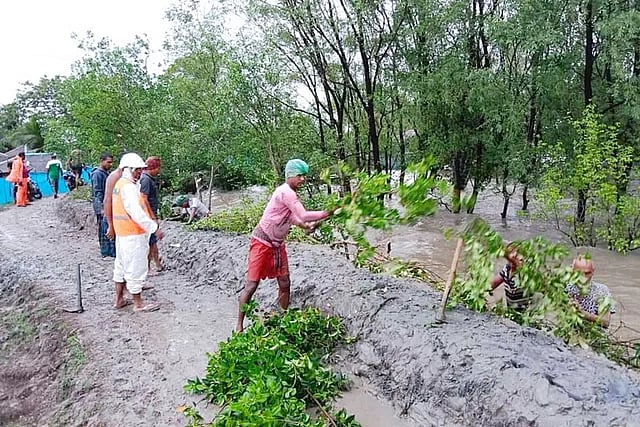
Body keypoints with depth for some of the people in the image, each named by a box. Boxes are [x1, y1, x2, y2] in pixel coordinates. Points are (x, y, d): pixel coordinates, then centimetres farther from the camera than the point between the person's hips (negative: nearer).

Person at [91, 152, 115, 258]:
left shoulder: (106, 173, 16)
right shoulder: (97, 174, -12)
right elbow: (97, 193, -17)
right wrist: (101, 208, -22)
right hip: (103, 207, -9)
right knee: (105, 230, -3)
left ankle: (111, 252, 17)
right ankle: (106, 253, 3)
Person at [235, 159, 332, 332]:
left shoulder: (290, 193, 5)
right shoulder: (286, 192, -23)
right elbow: (303, 215, -29)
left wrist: (305, 225, 5)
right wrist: (328, 213, -25)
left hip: (278, 244, 9)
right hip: (262, 243, -9)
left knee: (284, 284, 7)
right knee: (252, 285, -4)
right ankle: (239, 326, 6)